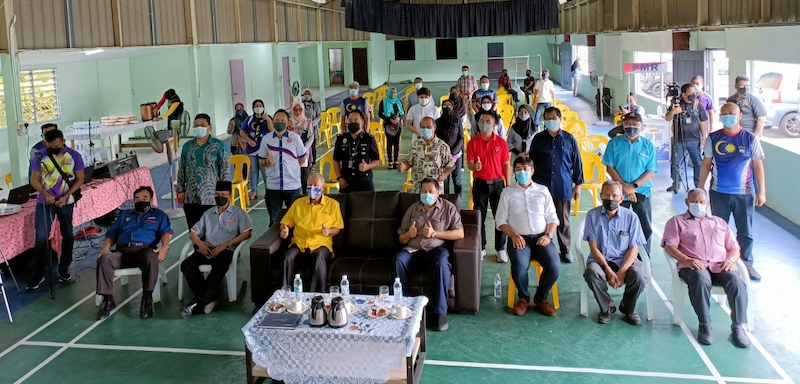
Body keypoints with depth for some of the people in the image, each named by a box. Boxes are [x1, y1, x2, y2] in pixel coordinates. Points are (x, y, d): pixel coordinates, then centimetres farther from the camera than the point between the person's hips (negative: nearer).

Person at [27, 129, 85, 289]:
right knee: (41, 238, -4)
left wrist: (65, 196, -15)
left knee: (67, 236, 10)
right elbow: (34, 180, -2)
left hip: (66, 202, 1)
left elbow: (79, 180, -4)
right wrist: (46, 194, -19)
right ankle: (38, 273, 4)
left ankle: (64, 269, 25)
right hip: (44, 202, -1)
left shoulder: (74, 156, -6)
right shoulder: (39, 156, -5)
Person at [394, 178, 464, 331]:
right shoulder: (413, 209, 17)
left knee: (441, 262, -38)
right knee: (399, 258, -31)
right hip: (413, 251, 3)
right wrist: (409, 234, -6)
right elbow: (401, 239, 18)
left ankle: (439, 312, -32)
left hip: (436, 250, -2)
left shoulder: (449, 208, 9)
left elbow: (460, 233, -3)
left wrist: (435, 233, -11)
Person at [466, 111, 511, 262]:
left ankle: (501, 249, 15)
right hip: (480, 184, 0)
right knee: (479, 217, 7)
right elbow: (469, 164, -3)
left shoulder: (501, 142, -1)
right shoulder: (473, 142, -2)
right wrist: (475, 166, -27)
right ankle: (481, 248, 19)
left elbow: (506, 165, 1)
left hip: (497, 183, 0)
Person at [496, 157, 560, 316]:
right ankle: (523, 297, 0)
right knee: (519, 267, -32)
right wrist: (513, 235, -12)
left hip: (541, 237, 2)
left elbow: (552, 218, 10)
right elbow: (500, 220, 4)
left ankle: (541, 297, 3)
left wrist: (548, 235, -8)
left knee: (554, 266, -26)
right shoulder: (507, 192, 10)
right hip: (519, 238, -1)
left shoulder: (542, 191, 13)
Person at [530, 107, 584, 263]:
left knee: (563, 221, 8)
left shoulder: (569, 139, 0)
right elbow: (531, 161, 8)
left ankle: (565, 250, 20)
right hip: (541, 186, 1)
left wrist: (578, 184, 4)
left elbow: (577, 162, 5)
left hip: (563, 187, 0)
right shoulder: (538, 139, 2)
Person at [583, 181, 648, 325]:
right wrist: (608, 269, -20)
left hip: (625, 259, 0)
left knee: (639, 277, -29)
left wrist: (621, 271, -20)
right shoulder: (592, 215, -5)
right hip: (600, 259, 0)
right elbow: (593, 247, -7)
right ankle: (607, 307, -3)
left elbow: (634, 248, -5)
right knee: (592, 273, -33)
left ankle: (627, 308, 5)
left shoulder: (631, 216, -4)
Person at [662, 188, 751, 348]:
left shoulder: (719, 222, 30)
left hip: (720, 266, 3)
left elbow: (734, 247, 22)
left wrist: (731, 259, -3)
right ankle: (705, 325, -28)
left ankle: (738, 326, -24)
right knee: (701, 279, -38)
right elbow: (669, 246, 3)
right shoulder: (677, 221, 18)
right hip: (693, 266, -3)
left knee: (736, 281, -30)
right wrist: (687, 260, -15)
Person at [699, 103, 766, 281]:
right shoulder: (713, 138, -2)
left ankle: (747, 264, 22)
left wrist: (762, 191, -4)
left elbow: (758, 166, -1)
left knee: (745, 232, 8)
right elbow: (706, 164, 4)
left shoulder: (750, 139, -4)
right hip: (718, 193, 1)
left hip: (744, 193, -1)